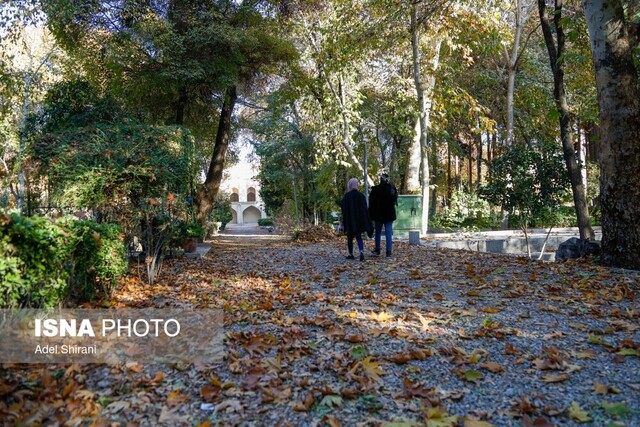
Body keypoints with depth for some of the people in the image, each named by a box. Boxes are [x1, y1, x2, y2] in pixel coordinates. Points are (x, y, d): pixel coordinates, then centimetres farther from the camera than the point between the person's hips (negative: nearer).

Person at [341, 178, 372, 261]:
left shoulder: (347, 196, -8)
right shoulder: (361, 195, 0)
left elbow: (344, 209, -8)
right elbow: (365, 209, 3)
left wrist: (343, 221, -1)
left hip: (350, 220, -2)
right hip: (360, 220, 3)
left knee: (350, 238, 10)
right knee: (359, 236, 9)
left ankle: (351, 254, 14)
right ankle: (361, 251, -13)